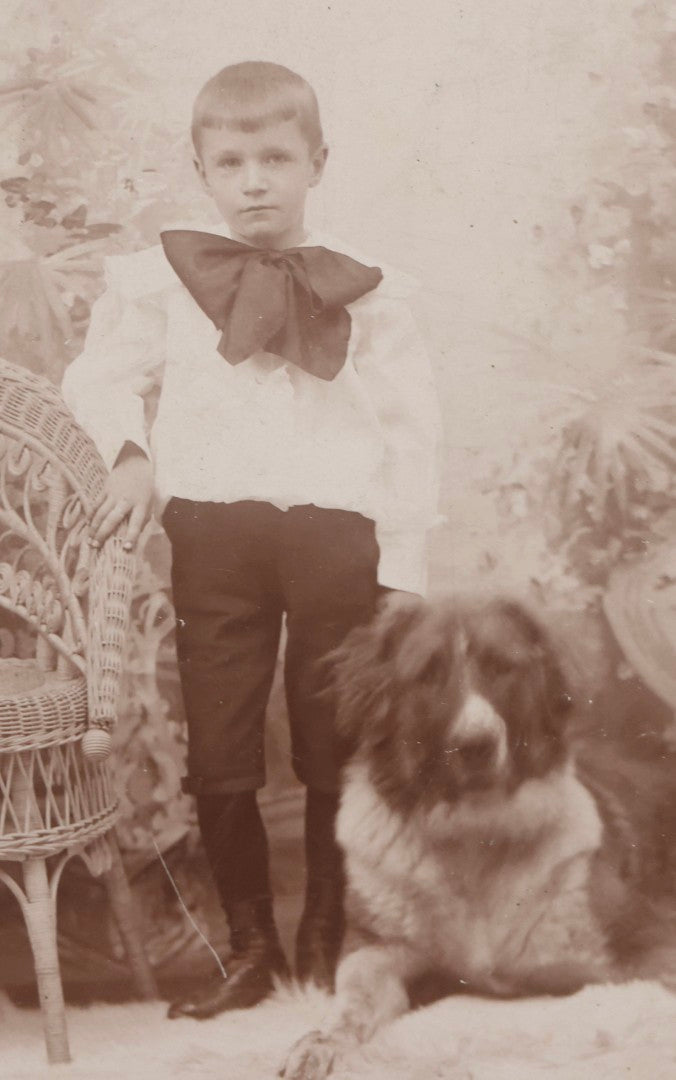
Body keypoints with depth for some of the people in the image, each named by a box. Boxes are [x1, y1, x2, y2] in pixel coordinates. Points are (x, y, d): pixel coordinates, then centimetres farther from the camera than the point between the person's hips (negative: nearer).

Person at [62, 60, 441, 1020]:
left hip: (336, 531, -1)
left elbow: (410, 429, 5)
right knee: (218, 759, 4)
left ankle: (327, 942, 25)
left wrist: (403, 562, -1)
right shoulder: (160, 277, 8)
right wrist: (131, 451, 0)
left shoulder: (367, 290, 6)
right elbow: (100, 378, 19)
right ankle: (251, 946, 21)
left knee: (337, 758, 6)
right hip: (214, 532, 1)